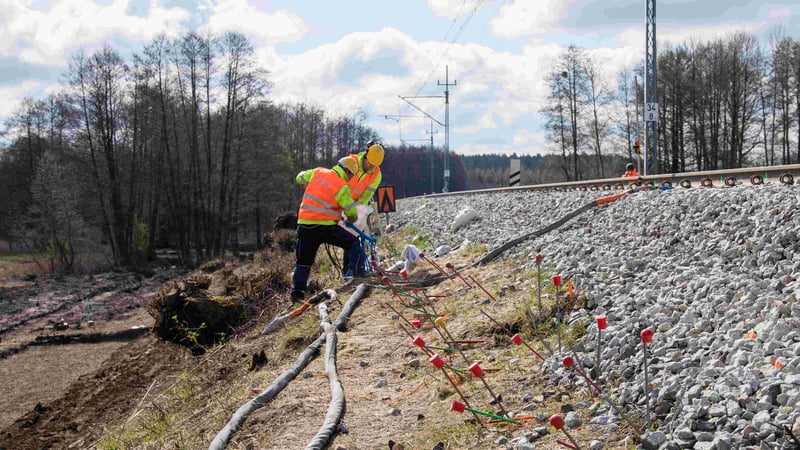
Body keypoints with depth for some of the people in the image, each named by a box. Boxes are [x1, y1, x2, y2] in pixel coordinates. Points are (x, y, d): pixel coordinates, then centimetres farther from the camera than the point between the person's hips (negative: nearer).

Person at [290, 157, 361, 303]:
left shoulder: (318, 172, 8)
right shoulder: (342, 187, -6)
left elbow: (300, 178, 25)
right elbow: (352, 212, -1)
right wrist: (351, 219, 22)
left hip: (304, 224, 5)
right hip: (325, 226, -5)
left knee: (303, 262, 14)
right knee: (353, 242, 13)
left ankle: (297, 291, 7)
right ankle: (349, 271, 0)